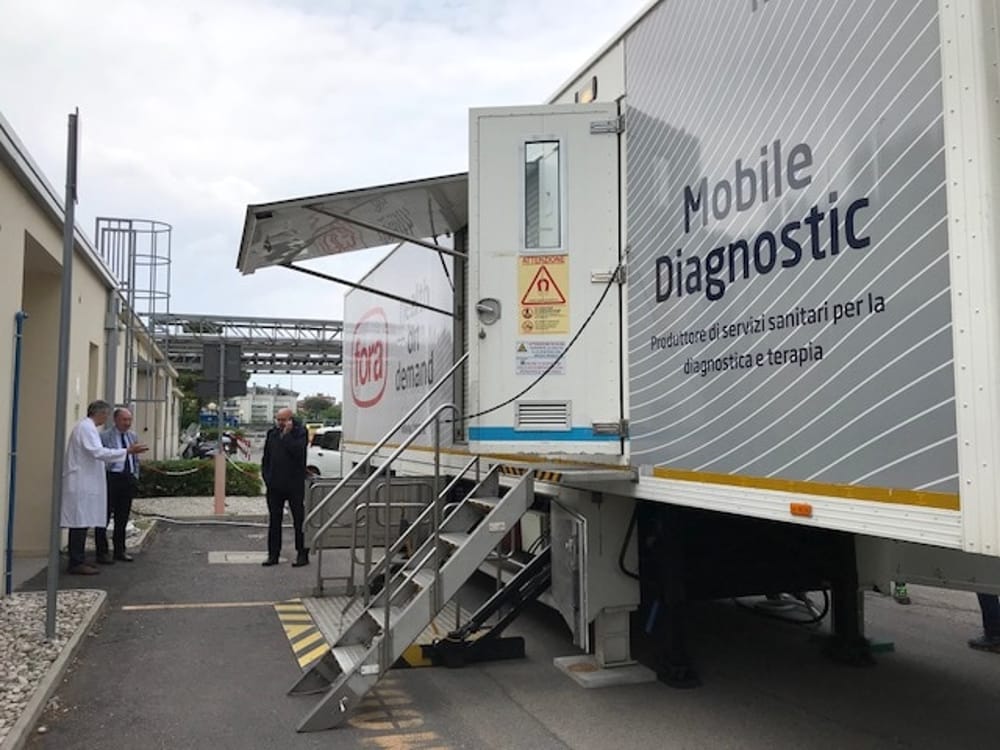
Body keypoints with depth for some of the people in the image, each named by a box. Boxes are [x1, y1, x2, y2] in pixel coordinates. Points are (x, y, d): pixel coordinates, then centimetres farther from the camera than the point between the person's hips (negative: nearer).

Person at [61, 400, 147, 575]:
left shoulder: (85, 427, 20)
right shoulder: (86, 427, -13)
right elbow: (98, 452, -24)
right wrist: (127, 451, -25)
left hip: (83, 483, 10)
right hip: (82, 483, -10)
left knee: (80, 523, 11)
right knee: (80, 522, -8)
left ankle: (77, 560, 16)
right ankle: (76, 563, -6)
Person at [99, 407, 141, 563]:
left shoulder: (133, 437, 14)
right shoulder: (104, 437, -6)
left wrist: (135, 477, 12)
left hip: (128, 479, 6)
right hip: (110, 478, -6)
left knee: (123, 518, 12)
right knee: (104, 516, 0)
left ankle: (120, 551, 22)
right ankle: (102, 553, 8)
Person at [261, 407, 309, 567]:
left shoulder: (300, 432, -5)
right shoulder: (272, 433, 10)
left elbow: (297, 451, -23)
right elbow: (266, 457, 16)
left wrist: (287, 434, -17)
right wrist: (266, 476, 6)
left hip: (294, 484, -5)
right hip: (274, 485, 5)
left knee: (299, 520, 1)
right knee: (274, 521, 10)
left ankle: (302, 554, 8)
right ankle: (273, 555, 18)